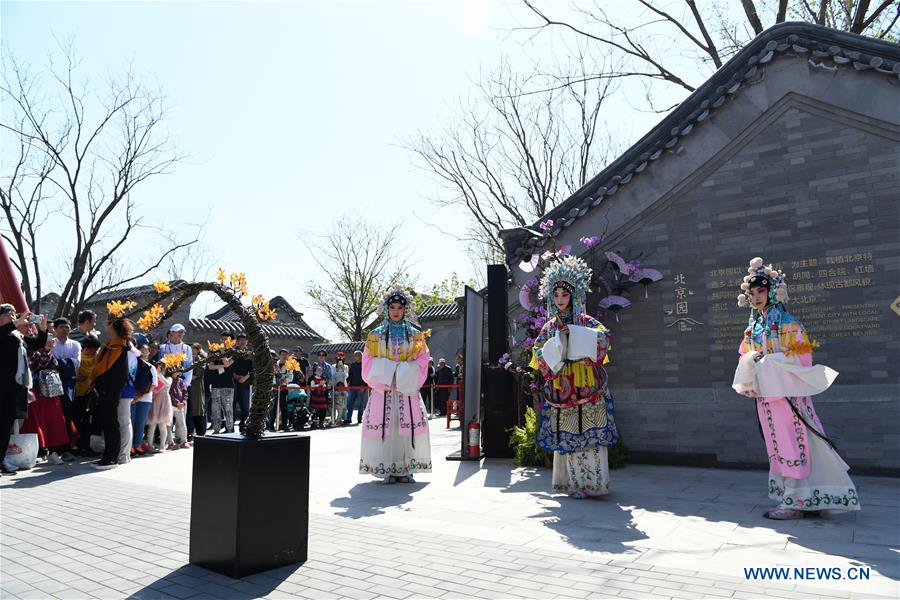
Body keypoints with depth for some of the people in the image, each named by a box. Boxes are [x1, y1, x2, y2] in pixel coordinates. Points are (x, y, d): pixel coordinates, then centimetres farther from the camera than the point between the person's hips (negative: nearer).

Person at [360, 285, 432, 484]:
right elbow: (369, 363, 4)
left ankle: (405, 469, 5)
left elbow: (422, 362, 4)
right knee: (384, 426, -5)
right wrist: (387, 374, -9)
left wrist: (404, 375, -9)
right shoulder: (376, 335, 9)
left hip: (407, 390, 1)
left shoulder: (415, 335, 10)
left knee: (408, 427, -4)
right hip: (383, 390, 0)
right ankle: (387, 470, 2)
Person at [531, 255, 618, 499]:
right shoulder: (549, 327, 12)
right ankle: (573, 481, 10)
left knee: (590, 433, -6)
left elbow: (604, 338, -12)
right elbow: (539, 353, 7)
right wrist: (557, 343, -9)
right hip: (562, 388, 3)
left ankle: (590, 481, 0)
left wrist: (573, 332, -15)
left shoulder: (586, 321, 4)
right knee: (566, 434, 2)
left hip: (587, 387, -2)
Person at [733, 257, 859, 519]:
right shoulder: (752, 327, 13)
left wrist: (771, 360, -16)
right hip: (765, 394, 7)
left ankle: (795, 502, 0)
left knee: (792, 442, -5)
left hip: (787, 392, -6)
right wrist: (751, 360, -7)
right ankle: (792, 496, 18)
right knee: (777, 443, 9)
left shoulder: (787, 322, -6)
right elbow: (745, 359, 14)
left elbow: (802, 357, -10)